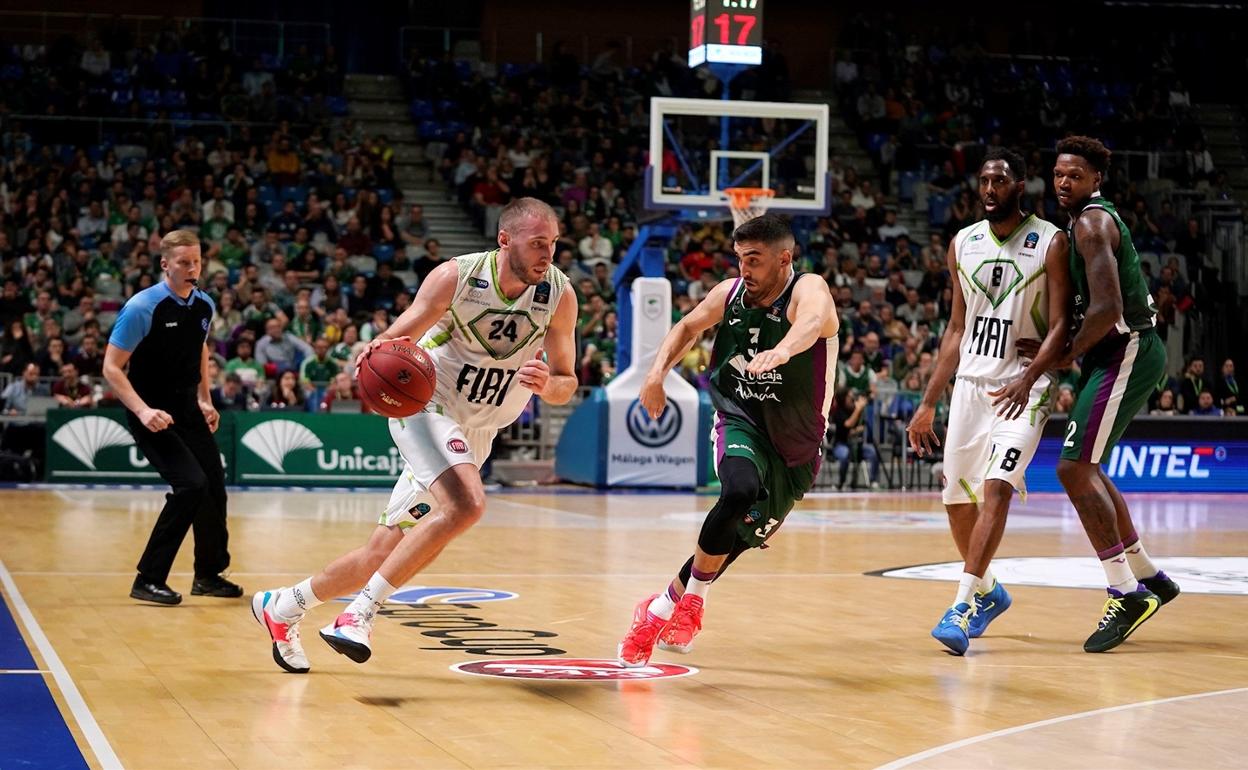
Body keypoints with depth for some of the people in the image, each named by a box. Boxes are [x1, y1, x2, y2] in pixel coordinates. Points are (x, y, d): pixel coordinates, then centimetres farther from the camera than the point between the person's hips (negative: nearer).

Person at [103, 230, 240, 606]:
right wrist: (143, 410, -28)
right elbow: (111, 367, -17)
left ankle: (209, 574, 28)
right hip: (152, 414, -7)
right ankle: (148, 580, -10)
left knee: (214, 487, 7)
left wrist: (204, 399, 13)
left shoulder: (204, 306, 2)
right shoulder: (142, 307, -18)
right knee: (191, 485, -20)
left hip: (187, 410, 7)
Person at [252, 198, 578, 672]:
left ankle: (284, 606, 27)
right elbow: (398, 339, -8)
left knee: (385, 553, 7)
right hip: (425, 406, -5)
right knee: (465, 505, -32)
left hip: (474, 436, 5)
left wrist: (547, 385, -25)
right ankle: (362, 614, -25)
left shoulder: (559, 296, -9)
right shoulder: (456, 277, -16)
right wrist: (379, 353, -32)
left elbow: (566, 385, -1)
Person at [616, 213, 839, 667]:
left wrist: (783, 350, -66)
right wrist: (658, 371, -3)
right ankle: (692, 600, -16)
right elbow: (688, 327, 15)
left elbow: (813, 321, -44)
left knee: (740, 536, 10)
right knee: (741, 490, -32)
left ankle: (665, 607, 33)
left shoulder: (808, 290, -18)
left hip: (794, 448, 0)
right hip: (740, 422, 0)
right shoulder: (730, 294, -5)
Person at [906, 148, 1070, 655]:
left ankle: (964, 604, -24)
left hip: (1024, 383, -6)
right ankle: (987, 590, 31)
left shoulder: (1050, 242, -6)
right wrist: (928, 403, 11)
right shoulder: (963, 244, 8)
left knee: (997, 485, -21)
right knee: (956, 495, 9)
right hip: (971, 380, 6)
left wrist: (1027, 380, -27)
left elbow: (1060, 327, -11)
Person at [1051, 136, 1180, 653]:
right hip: (1119, 354, 11)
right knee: (1086, 470, 18)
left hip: (1125, 354, -11)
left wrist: (1066, 356, -14)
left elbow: (1107, 309, -25)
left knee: (1073, 469, -14)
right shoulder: (1097, 219, 18)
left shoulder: (1090, 223, -14)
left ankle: (1127, 593, -11)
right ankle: (1148, 577, 26)